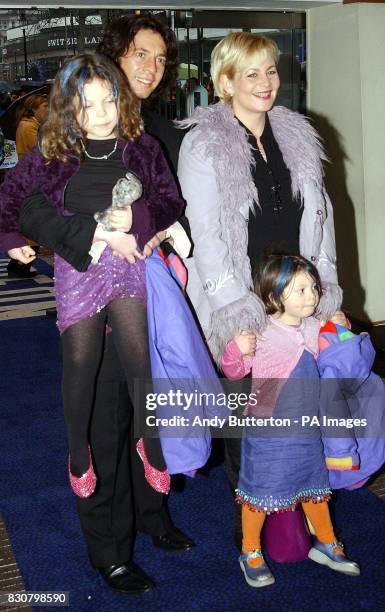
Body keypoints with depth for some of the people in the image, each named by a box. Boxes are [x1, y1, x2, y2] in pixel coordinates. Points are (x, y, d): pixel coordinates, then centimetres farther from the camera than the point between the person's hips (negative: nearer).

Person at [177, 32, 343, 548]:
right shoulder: (203, 144, -7)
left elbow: (318, 216, 13)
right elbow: (205, 234, -11)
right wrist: (239, 313, -15)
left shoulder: (297, 135, 10)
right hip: (240, 304, -4)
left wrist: (324, 289, 8)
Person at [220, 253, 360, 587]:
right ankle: (251, 553, 26)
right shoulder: (260, 332, -18)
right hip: (267, 431, -6)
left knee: (315, 486, 20)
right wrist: (237, 350, -33)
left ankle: (326, 544, 40)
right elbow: (234, 371, -13)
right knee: (260, 491, 6)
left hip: (307, 428, 6)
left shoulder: (315, 328, 2)